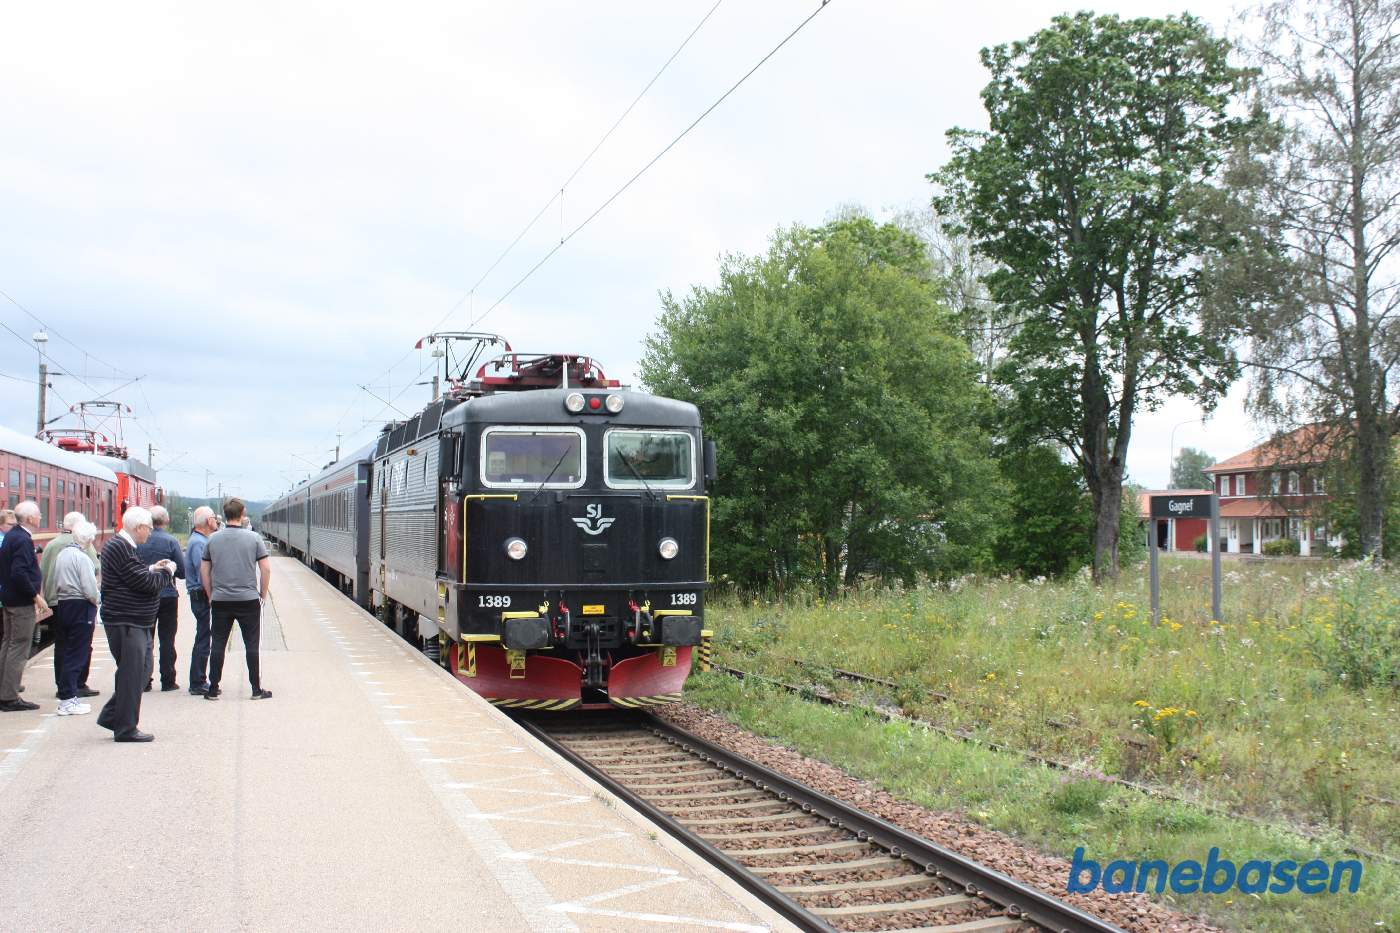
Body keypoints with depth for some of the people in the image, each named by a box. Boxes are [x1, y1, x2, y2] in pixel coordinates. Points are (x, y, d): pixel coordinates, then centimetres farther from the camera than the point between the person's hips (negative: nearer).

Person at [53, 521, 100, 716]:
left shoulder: (61, 554, 8)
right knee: (77, 654, -3)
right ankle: (68, 700, -3)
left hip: (62, 605, 8)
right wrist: (96, 602, 1)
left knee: (63, 652, 13)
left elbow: (53, 583, 9)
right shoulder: (82, 558, -15)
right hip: (81, 607, -8)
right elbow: (91, 590, -17)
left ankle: (65, 692, 20)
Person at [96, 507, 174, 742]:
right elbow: (146, 583, -22)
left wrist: (152, 570, 10)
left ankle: (110, 716, 25)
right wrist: (167, 572, -6)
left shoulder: (121, 546, 14)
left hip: (135, 622, 11)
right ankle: (125, 729, 6)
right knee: (132, 674, -3)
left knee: (142, 669, 16)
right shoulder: (120, 548, -20)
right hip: (125, 623, -11)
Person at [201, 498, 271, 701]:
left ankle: (213, 689, 11)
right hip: (248, 600, -2)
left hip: (220, 600, 2)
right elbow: (266, 569, -5)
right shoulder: (254, 538, -4)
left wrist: (211, 595, 15)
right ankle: (256, 689, 7)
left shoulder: (213, 539, 3)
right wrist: (263, 593, 7)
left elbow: (204, 570, 6)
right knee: (252, 645, 4)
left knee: (218, 644, 8)